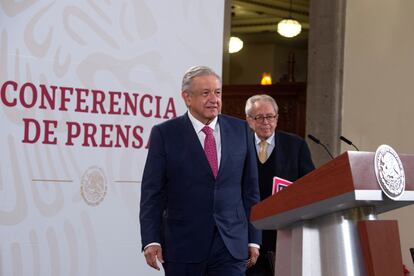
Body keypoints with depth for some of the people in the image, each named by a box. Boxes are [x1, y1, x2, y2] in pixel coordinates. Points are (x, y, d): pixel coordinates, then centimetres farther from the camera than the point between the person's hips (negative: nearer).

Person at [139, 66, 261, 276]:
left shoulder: (241, 130, 9)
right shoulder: (164, 134, 1)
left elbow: (250, 188, 11)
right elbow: (152, 193, -2)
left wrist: (254, 239, 7)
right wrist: (151, 240, -10)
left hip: (231, 245, 2)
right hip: (183, 246, -1)